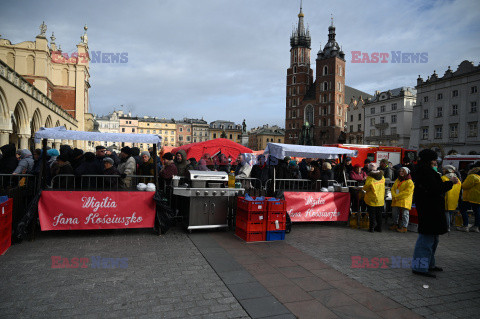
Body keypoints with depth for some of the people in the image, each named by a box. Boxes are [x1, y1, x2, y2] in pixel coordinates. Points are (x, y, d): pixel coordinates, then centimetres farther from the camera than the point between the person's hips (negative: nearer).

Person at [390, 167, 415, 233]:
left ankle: (404, 227, 4)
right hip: (396, 201, 7)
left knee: (404, 214, -3)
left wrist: (397, 196, -18)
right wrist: (394, 195, -7)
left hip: (404, 201, -7)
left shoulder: (409, 182, -8)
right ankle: (395, 225, 27)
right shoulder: (397, 180, 16)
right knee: (395, 213, 13)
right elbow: (393, 188, 11)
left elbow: (407, 192, -16)